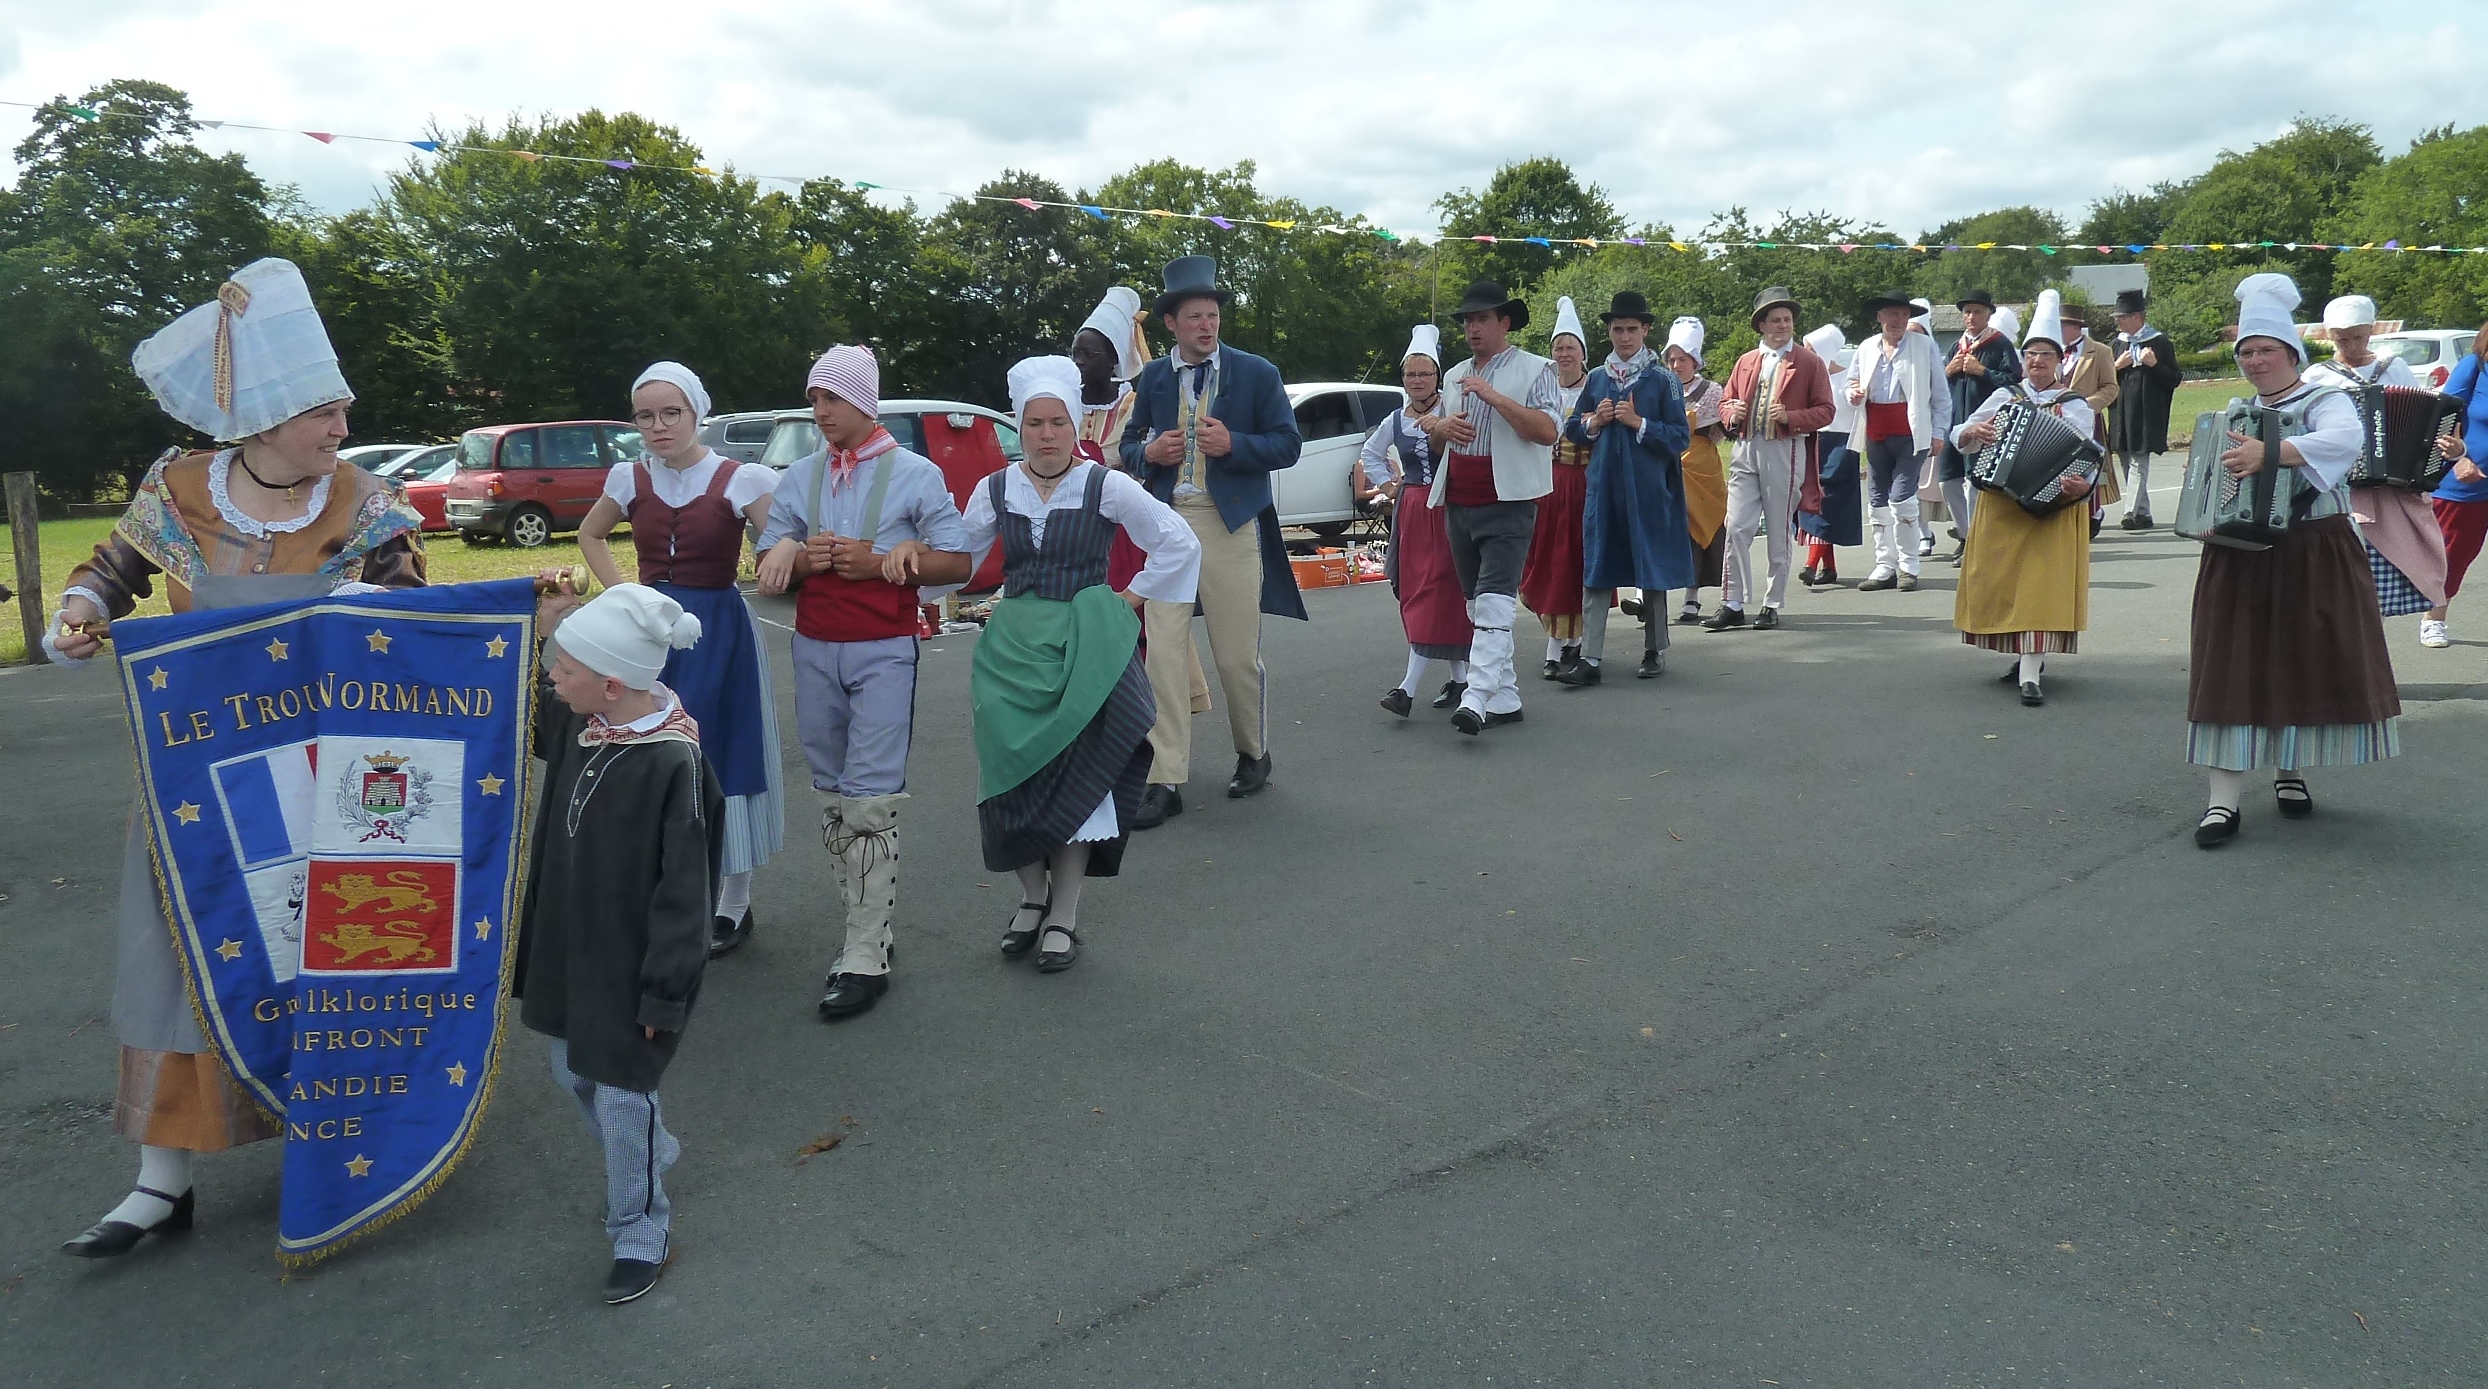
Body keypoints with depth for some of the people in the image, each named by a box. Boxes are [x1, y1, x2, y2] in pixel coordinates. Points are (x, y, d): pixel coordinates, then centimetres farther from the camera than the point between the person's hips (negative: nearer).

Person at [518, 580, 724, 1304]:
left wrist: (663, 993, -19)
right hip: (570, 947, 8)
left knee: (621, 1096, 3)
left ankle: (641, 1236, 23)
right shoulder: (580, 725, -4)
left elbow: (683, 892, -23)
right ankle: (652, 1157, 47)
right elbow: (528, 715, 20)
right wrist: (545, 631, 2)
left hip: (629, 964, -8)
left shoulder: (675, 764, -27)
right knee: (572, 1072, 23)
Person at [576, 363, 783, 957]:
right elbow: (590, 535, 22)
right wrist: (620, 592, 8)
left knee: (717, 756, 1)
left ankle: (732, 904, 14)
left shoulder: (741, 480, -9)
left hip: (716, 634, -4)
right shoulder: (629, 479, 4)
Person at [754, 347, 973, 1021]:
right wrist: (803, 560, -10)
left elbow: (957, 564, -1)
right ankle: (869, 925, 18)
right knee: (833, 798, 7)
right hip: (814, 650, 5)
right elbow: (769, 571, 12)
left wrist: (879, 561, -13)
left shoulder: (915, 474, 1)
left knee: (869, 801, -9)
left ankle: (865, 958, -6)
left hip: (883, 651, -5)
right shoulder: (799, 477, 12)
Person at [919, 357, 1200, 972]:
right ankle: (1033, 897, 22)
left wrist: (1132, 598, 0)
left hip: (1086, 644, -3)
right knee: (1017, 768, 3)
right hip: (1013, 644, 3)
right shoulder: (995, 490, 5)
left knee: (1076, 775, -3)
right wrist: (913, 547, -8)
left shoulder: (1107, 487, -4)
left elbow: (1180, 541, 1)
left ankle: (1064, 917, 7)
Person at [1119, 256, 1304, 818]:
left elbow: (1288, 444, 1)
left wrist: (1234, 444, -16)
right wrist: (1149, 452, -5)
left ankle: (1253, 755, 30)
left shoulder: (1257, 374, 2)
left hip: (1231, 524, -2)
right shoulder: (1152, 377, 11)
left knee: (1238, 655, 5)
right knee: (1162, 651, -5)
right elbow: (1129, 446, 18)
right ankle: (1166, 781, 0)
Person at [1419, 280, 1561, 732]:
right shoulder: (1455, 376, 19)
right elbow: (1436, 439, 28)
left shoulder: (1533, 369, -1)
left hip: (1507, 504, -7)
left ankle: (1476, 699, -26)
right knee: (1478, 606, 8)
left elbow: (1547, 431, -15)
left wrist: (1494, 396, -20)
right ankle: (1504, 698, 15)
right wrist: (1441, 427, 4)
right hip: (1459, 504, 7)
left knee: (1494, 602, -17)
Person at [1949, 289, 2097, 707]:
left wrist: (2083, 483, -28)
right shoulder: (2004, 397, 8)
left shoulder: (2075, 406, 1)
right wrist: (1973, 431, -13)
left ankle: (2029, 674, -14)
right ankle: (2029, 656, 27)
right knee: (2002, 579, 8)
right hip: (2001, 506, 3)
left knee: (2041, 580, -11)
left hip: (2052, 508, -3)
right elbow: (1959, 439, 10)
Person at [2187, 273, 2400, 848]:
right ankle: (2223, 800, -5)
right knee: (2233, 667, -3)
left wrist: (2270, 452, -39)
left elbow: (2344, 440, -28)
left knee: (2304, 663, 5)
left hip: (2314, 558, -3)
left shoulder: (2325, 402, -4)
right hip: (2239, 558, 3)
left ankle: (2289, 773, 26)